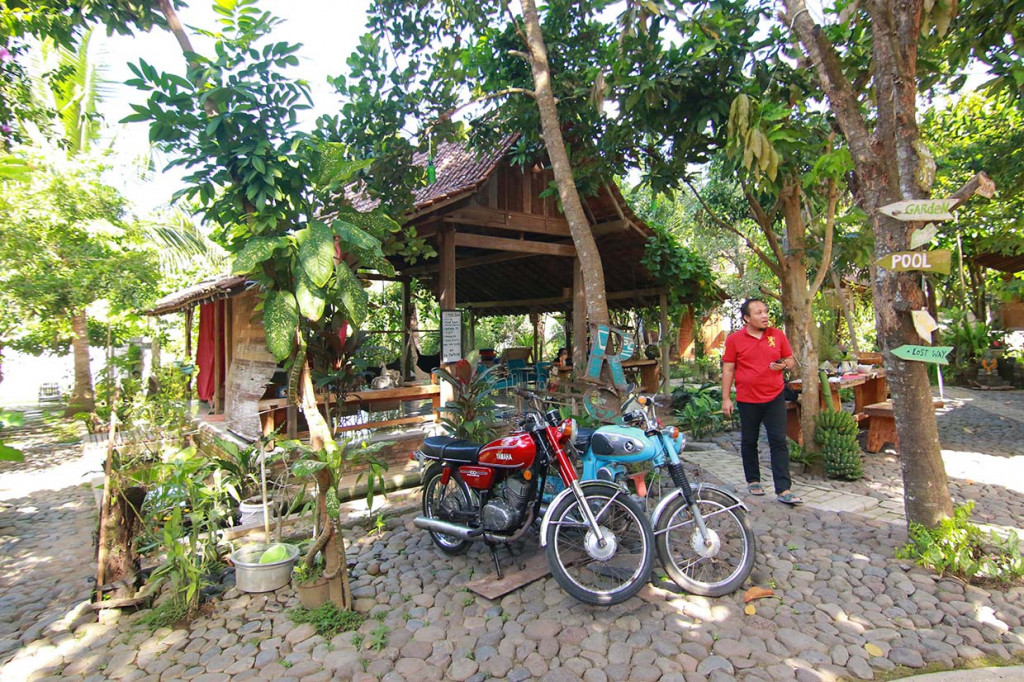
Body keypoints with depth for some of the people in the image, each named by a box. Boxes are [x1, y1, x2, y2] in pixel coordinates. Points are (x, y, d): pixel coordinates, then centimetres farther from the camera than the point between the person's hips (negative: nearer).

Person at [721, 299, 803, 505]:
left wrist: (783, 365, -12)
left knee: (779, 442, -2)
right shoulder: (734, 339, -4)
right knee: (749, 442, 11)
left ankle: (783, 490, 2)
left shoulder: (778, 335, 3)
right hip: (747, 400, -1)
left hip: (775, 398, 1)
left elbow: (790, 360, 13)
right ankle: (753, 480, 29)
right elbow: (728, 369, -2)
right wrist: (726, 399, -4)